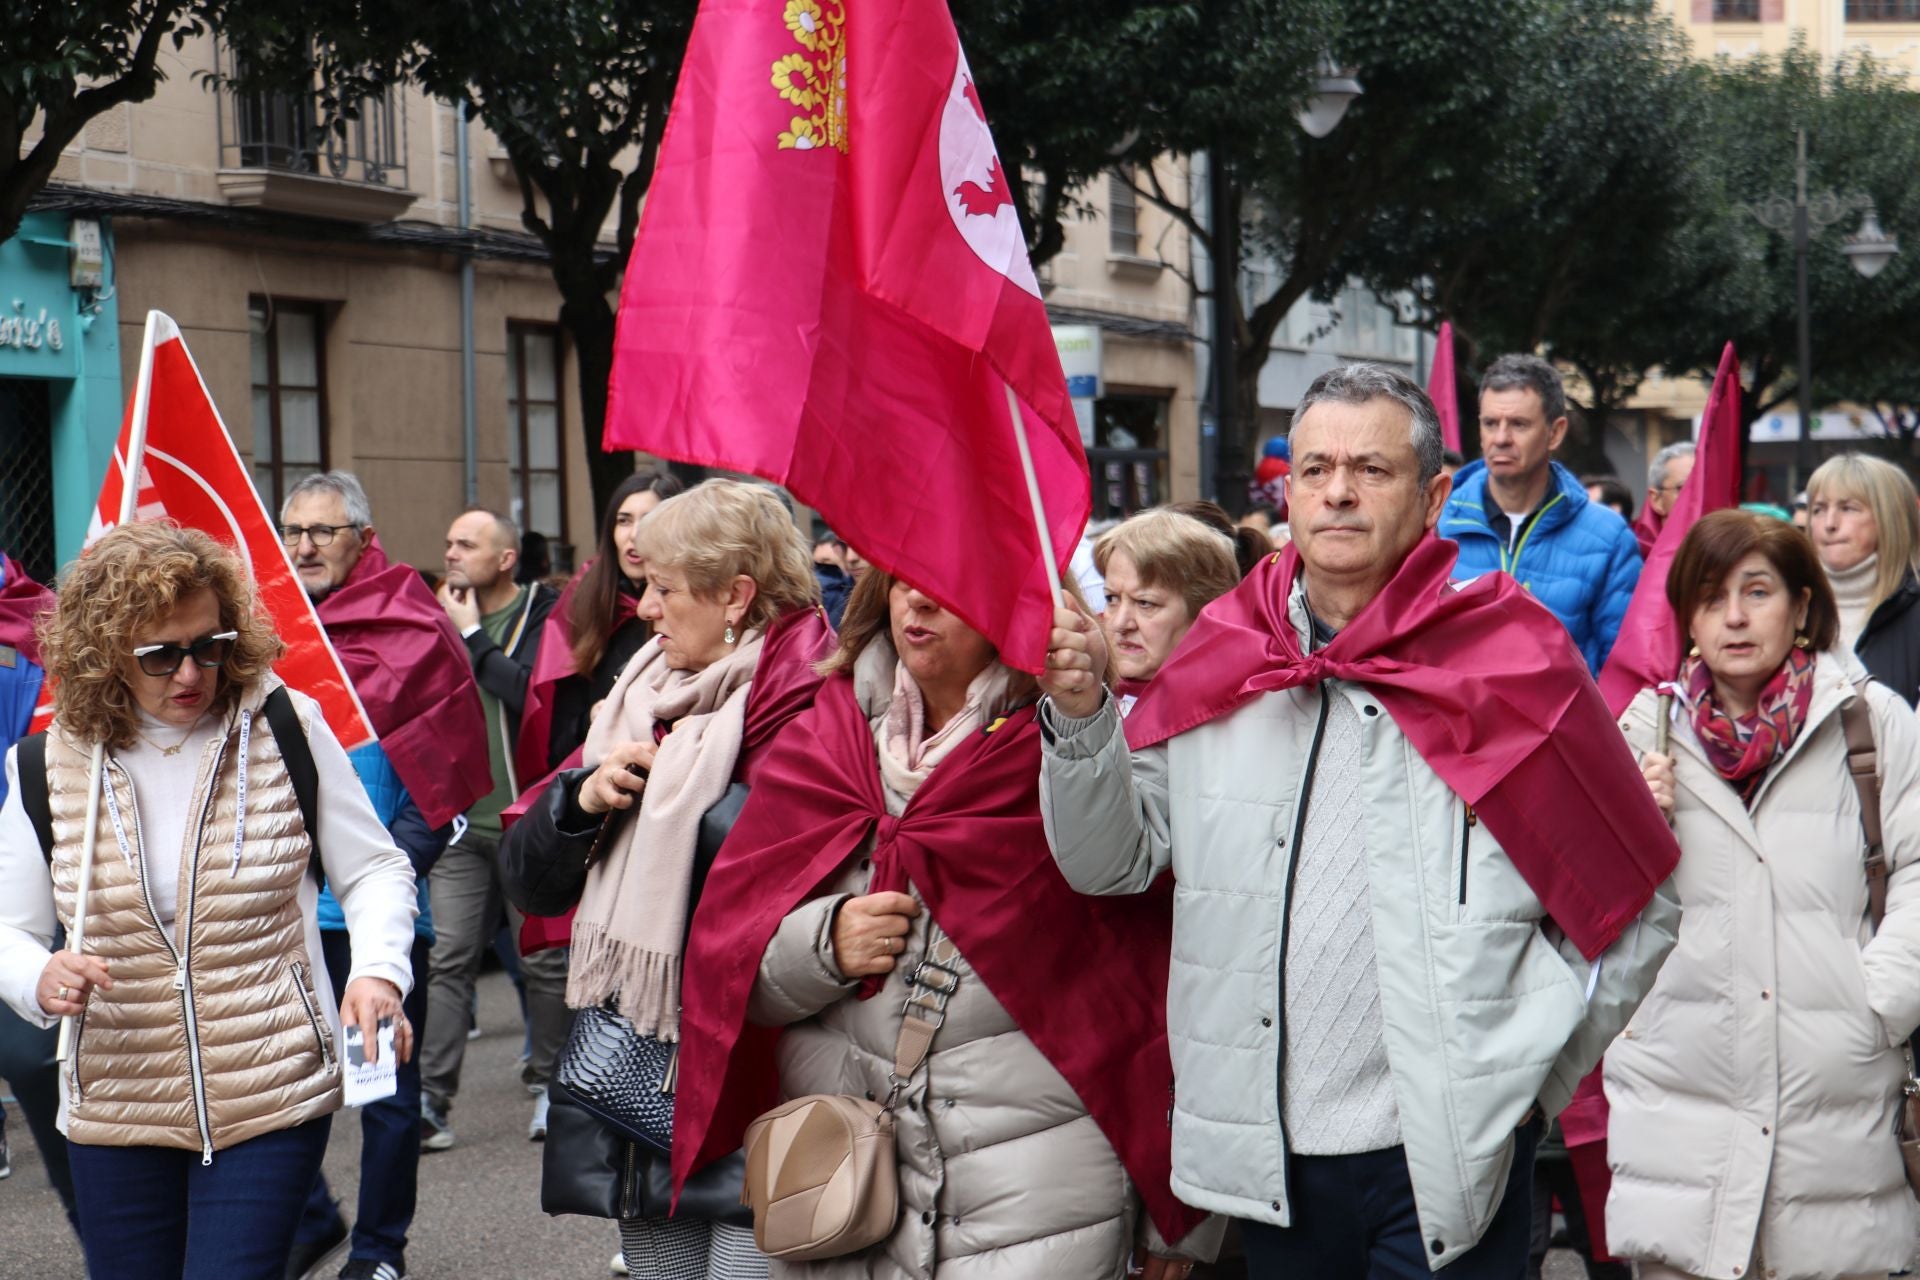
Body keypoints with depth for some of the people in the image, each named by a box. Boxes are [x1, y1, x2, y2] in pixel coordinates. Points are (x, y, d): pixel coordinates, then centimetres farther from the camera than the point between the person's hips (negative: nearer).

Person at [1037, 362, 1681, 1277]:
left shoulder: (1511, 662, -4)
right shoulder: (1221, 661, 5)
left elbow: (1631, 911, 2)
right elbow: (1112, 861, 7)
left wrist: (1526, 1076, -1)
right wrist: (1081, 720, -8)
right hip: (1265, 1157, 3)